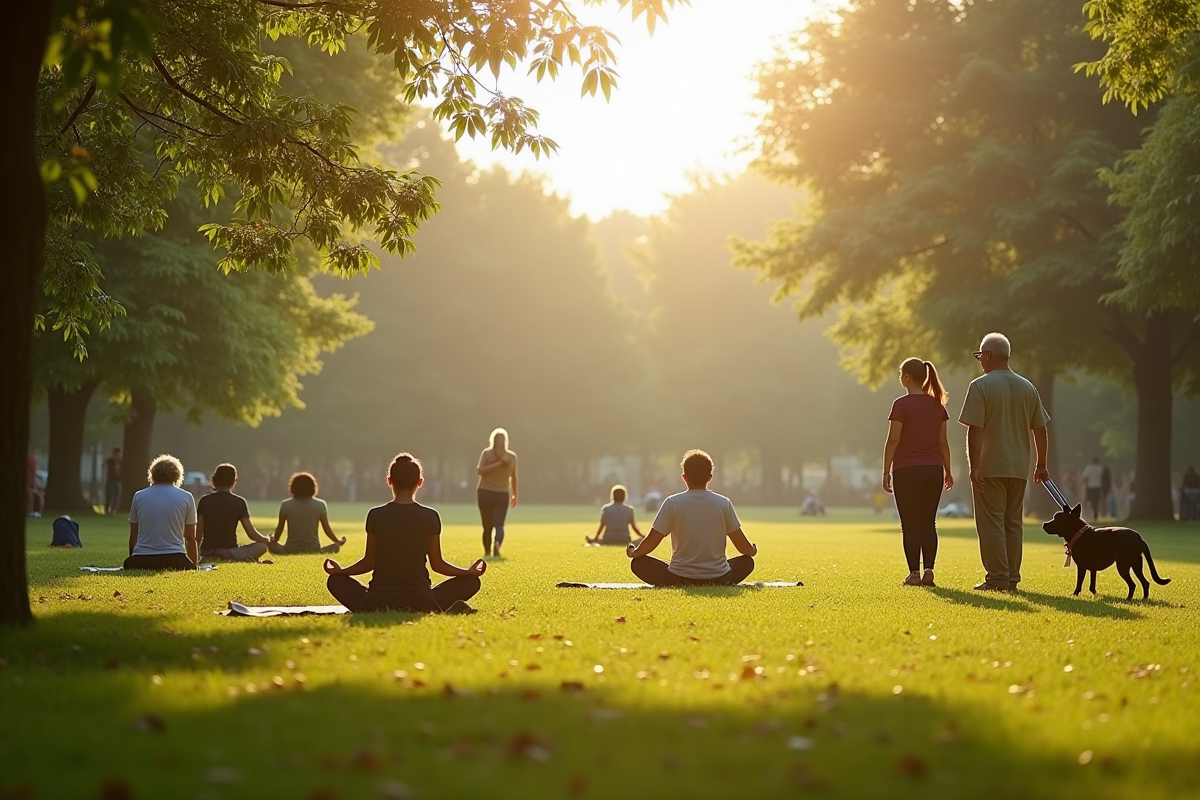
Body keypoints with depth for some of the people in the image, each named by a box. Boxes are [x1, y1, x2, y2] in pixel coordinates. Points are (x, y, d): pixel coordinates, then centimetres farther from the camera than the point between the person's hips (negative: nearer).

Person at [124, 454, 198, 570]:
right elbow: (190, 538, 11)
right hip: (173, 560, -2)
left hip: (141, 561, 2)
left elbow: (133, 536, 17)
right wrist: (194, 565, 23)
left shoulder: (138, 496, 12)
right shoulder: (186, 497, 8)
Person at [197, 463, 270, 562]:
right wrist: (268, 540, 19)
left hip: (206, 553, 5)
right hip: (230, 550, -5)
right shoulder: (239, 502, -4)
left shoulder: (204, 501, 1)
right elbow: (252, 534, -2)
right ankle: (230, 557, -6)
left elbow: (198, 534, 0)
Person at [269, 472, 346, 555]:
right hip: (314, 551, 0)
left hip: (291, 551, 0)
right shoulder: (320, 504, -3)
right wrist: (338, 542, 21)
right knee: (336, 546, 19)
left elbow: (280, 528, 7)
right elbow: (327, 529, 3)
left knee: (270, 544, 22)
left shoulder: (285, 505, -2)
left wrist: (274, 541, 28)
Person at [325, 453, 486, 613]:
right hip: (420, 602, 1)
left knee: (335, 581, 24)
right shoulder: (431, 516, 0)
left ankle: (368, 612, -9)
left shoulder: (375, 515, 0)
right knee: (471, 581, 18)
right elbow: (437, 564, 6)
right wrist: (469, 572, 23)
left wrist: (340, 570, 26)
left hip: (377, 602, -1)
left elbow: (368, 562, 7)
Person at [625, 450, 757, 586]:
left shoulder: (672, 503, -5)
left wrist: (633, 553, 20)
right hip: (718, 580, 1)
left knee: (638, 563, 18)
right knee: (747, 561, 28)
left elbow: (650, 542, -2)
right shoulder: (724, 503, -1)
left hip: (679, 580, -1)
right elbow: (743, 546, 3)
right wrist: (753, 550, 27)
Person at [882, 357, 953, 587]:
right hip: (933, 469, 5)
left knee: (910, 525, -1)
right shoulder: (937, 404, 8)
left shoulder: (902, 404, -10)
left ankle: (914, 572, -3)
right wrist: (947, 470, 16)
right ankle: (929, 570, 1)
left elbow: (893, 440, -12)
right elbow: (942, 441, 10)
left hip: (907, 470, -5)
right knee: (928, 523, 9)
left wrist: (886, 471, -7)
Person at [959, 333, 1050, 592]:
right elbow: (1040, 429, 11)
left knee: (991, 524, -2)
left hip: (990, 467, -6)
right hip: (1019, 468, 6)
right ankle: (1012, 579, 12)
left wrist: (974, 467, -15)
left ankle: (997, 579, -5)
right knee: (1013, 523, 12)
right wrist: (1041, 464, 19)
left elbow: (975, 430, -15)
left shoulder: (980, 386, -9)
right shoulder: (1028, 388, 9)